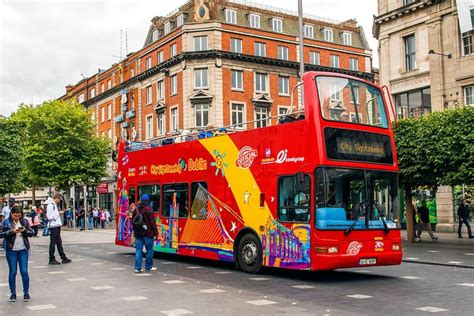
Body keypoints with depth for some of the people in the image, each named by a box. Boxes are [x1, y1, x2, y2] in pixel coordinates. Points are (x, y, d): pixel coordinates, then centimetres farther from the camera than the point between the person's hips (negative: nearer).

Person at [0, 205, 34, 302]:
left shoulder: (24, 221, 5)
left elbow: (31, 233, 5)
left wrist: (24, 231, -14)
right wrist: (12, 231, -19)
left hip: (23, 250, 1)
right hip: (11, 251, -1)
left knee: (24, 271, 0)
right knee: (12, 272, 5)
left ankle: (26, 292, 9)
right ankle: (13, 293, 15)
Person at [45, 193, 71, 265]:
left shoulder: (54, 205, 17)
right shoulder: (50, 205, -14)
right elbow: (50, 217, -20)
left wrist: (59, 213, 7)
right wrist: (58, 213, -13)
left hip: (57, 226, 10)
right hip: (53, 226, -10)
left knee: (59, 242, 13)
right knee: (53, 243, -2)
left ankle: (63, 258, 18)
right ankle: (52, 259, 5)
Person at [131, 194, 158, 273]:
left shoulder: (136, 209, 9)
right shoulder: (148, 209, -10)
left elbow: (133, 221, 16)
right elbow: (152, 221, -12)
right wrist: (155, 231, -5)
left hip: (138, 233, 5)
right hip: (148, 233, -5)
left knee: (138, 250, 5)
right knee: (149, 250, 7)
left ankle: (138, 268, 0)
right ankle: (148, 267, 14)